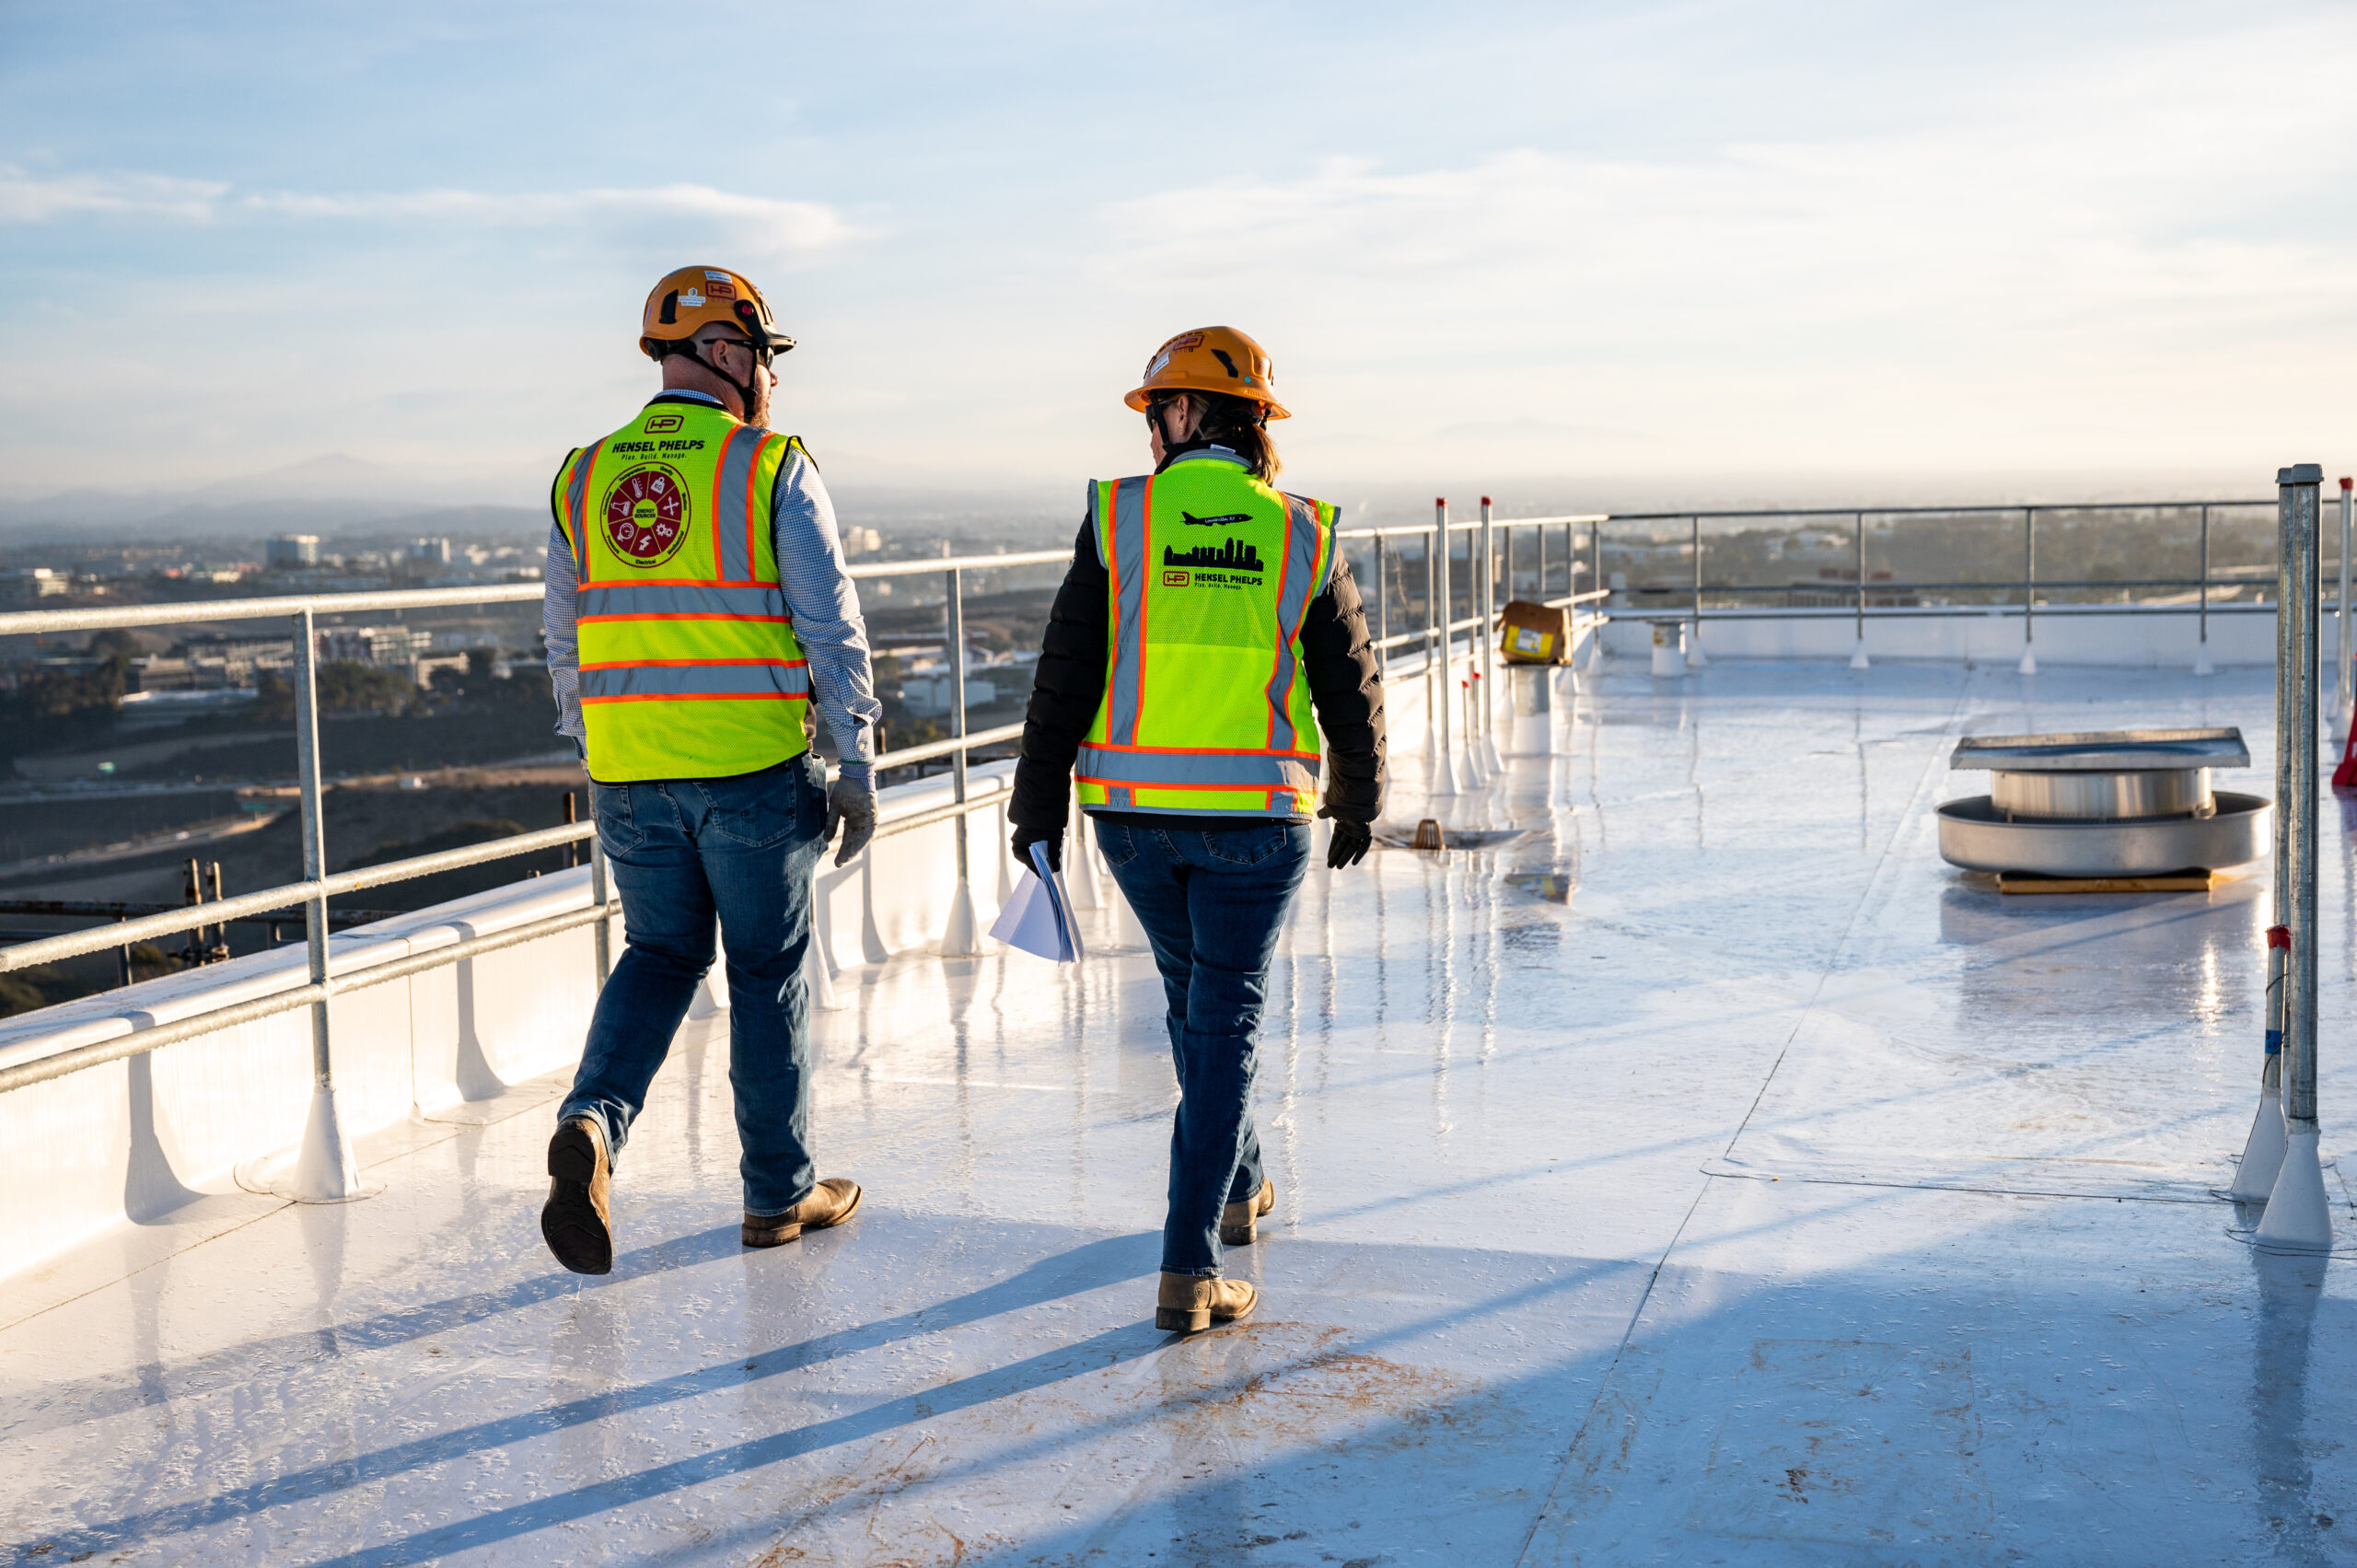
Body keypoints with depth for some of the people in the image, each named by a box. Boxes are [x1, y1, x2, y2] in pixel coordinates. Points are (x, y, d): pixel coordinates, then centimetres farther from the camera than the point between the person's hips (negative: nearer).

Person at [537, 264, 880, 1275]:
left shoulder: (583, 478, 6)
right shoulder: (773, 471, -8)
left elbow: (565, 639, 13)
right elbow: (832, 630, -9)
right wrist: (857, 768, -4)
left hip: (629, 776, 4)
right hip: (754, 773, -4)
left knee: (660, 955, 20)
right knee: (768, 975, 10)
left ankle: (593, 1121, -5)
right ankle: (779, 1193, 20)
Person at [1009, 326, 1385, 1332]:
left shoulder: (1120, 521, -3)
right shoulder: (1301, 537, 1)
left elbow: (1065, 676, -4)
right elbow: (1351, 690, 6)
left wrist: (1039, 805, 4)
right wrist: (1358, 801, 21)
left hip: (1133, 811, 1)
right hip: (1257, 815, -1)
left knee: (1194, 990, 22)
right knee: (1223, 1021, 4)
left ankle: (1238, 1187, 41)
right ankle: (1189, 1269, -3)